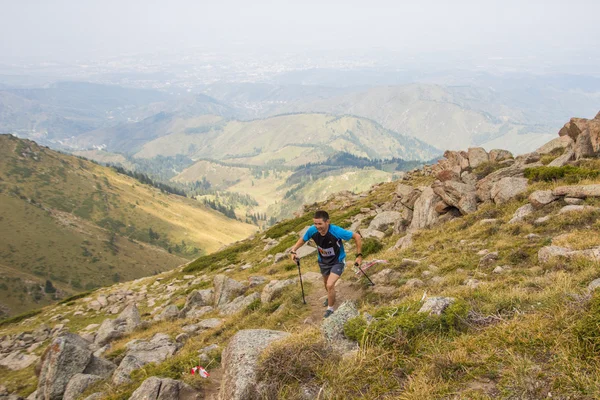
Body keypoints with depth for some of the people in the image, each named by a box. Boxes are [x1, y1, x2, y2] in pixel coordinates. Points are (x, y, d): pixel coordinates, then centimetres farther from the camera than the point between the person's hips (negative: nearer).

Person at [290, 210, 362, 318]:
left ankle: (330, 308, 11)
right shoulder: (312, 230, -26)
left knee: (330, 285, -17)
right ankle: (331, 298, 59)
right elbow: (302, 240, -3)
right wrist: (293, 250, -16)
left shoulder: (336, 231, -37)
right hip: (323, 261, 5)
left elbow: (357, 237, -25)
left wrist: (359, 255, -21)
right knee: (326, 284, 25)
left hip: (338, 261, -4)